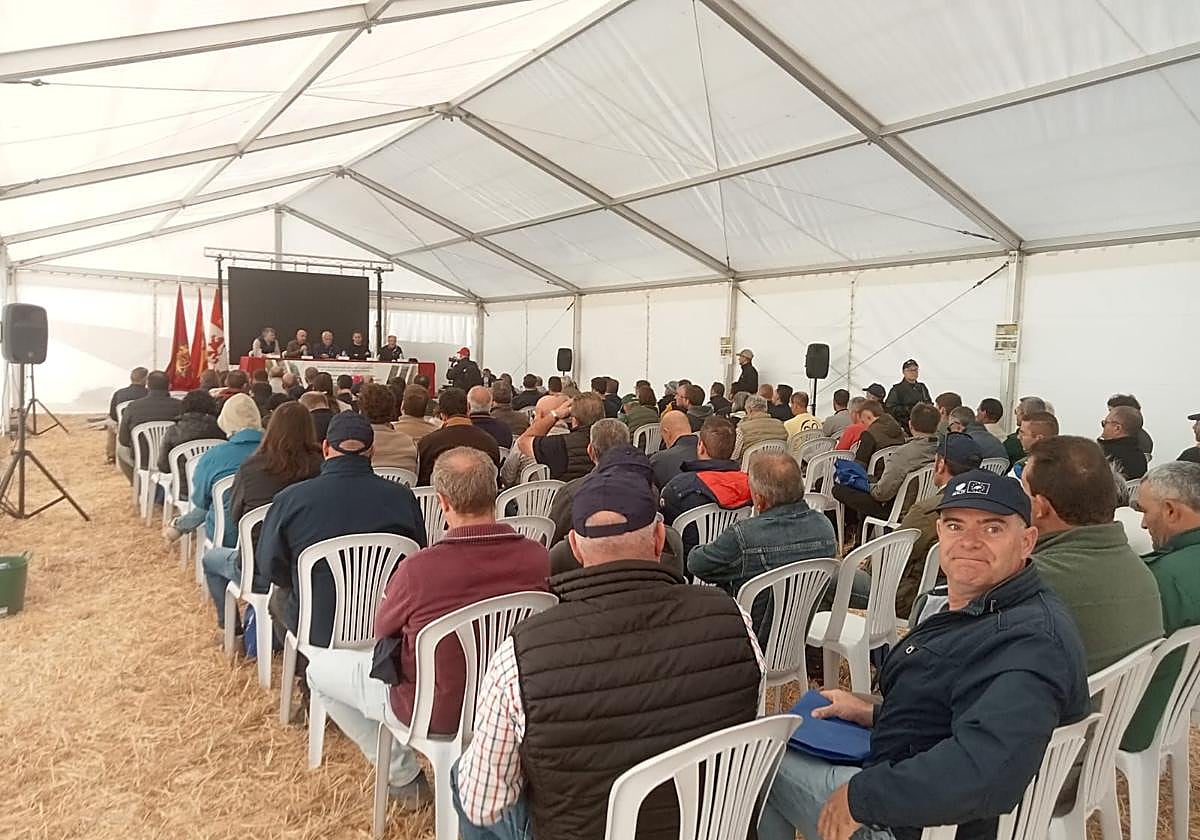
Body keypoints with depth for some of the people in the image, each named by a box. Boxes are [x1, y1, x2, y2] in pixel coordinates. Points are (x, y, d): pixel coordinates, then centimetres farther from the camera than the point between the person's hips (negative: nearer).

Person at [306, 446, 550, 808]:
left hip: (435, 711, -5)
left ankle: (405, 779, 20)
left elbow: (382, 629, -8)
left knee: (319, 669, 16)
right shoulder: (537, 557, -19)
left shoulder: (417, 568, -30)